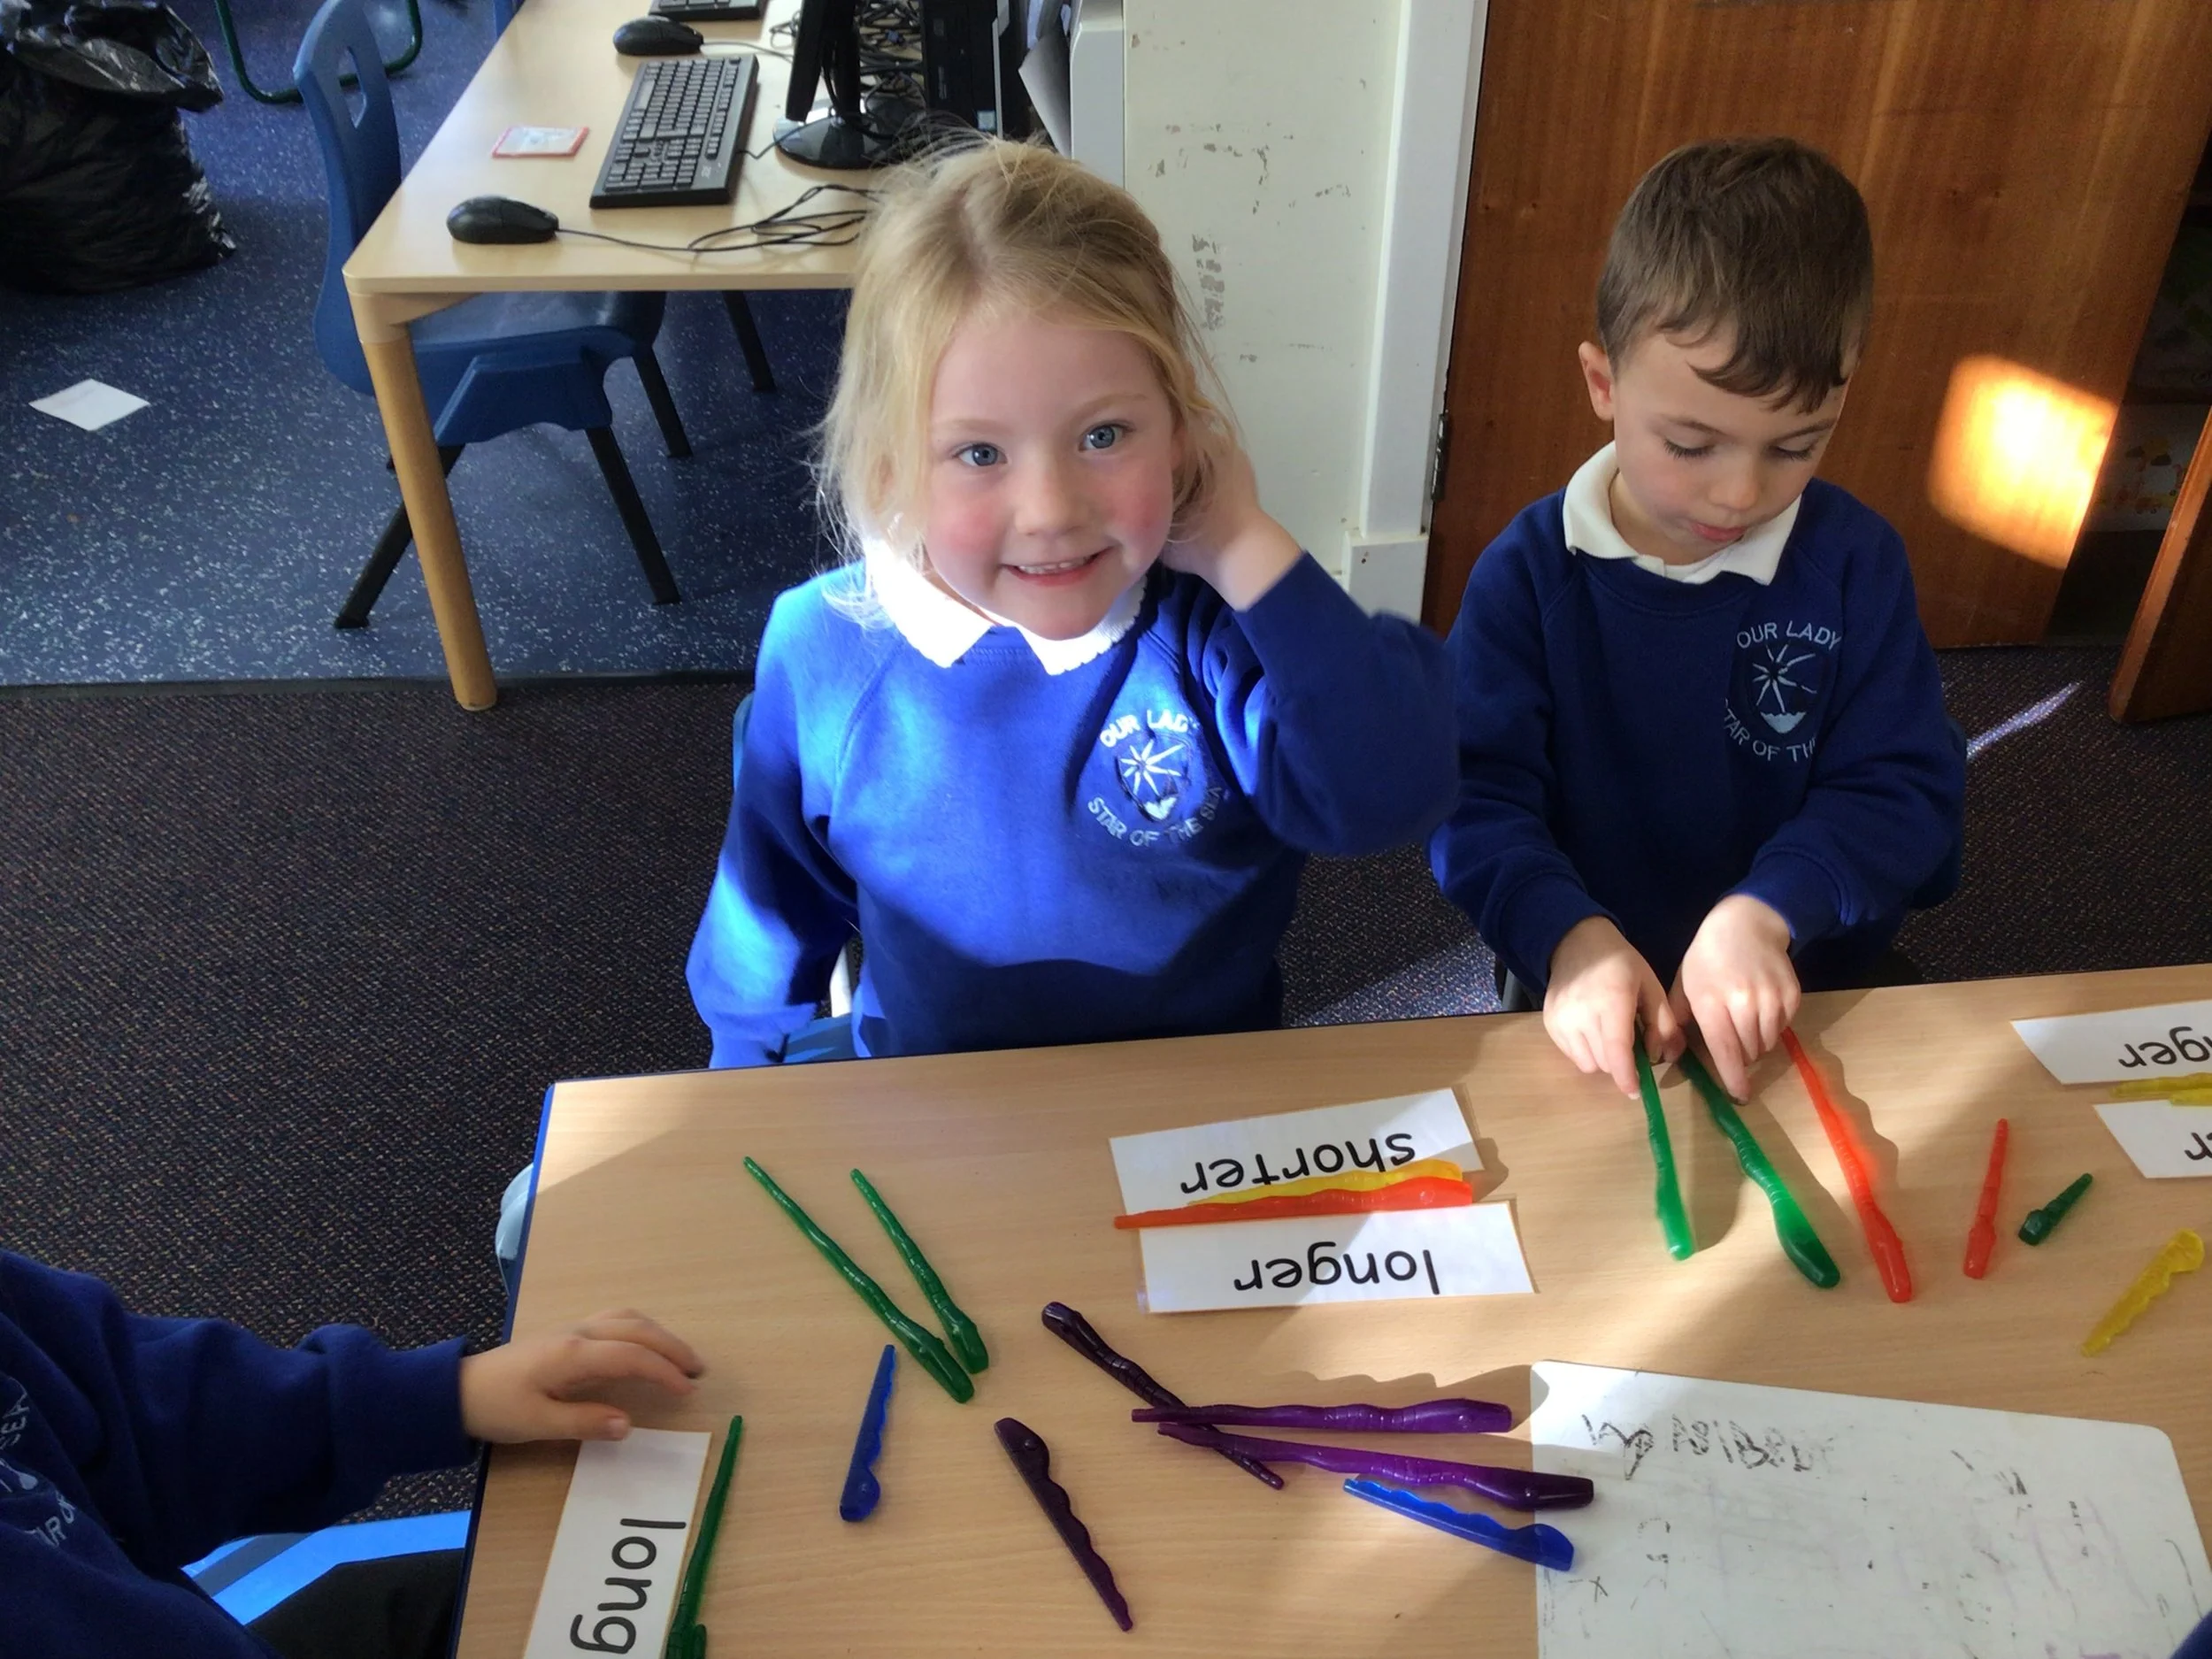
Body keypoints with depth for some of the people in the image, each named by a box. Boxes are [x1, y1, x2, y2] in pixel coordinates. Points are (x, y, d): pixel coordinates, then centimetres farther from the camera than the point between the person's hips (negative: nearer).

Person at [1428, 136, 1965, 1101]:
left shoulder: (1855, 562, -2)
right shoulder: (1529, 571, -7)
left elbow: (1907, 787, -4)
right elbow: (1477, 796, -11)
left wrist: (1766, 911, -22)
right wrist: (1566, 933, -29)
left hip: (1816, 993, 2)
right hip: (1592, 1002, -2)